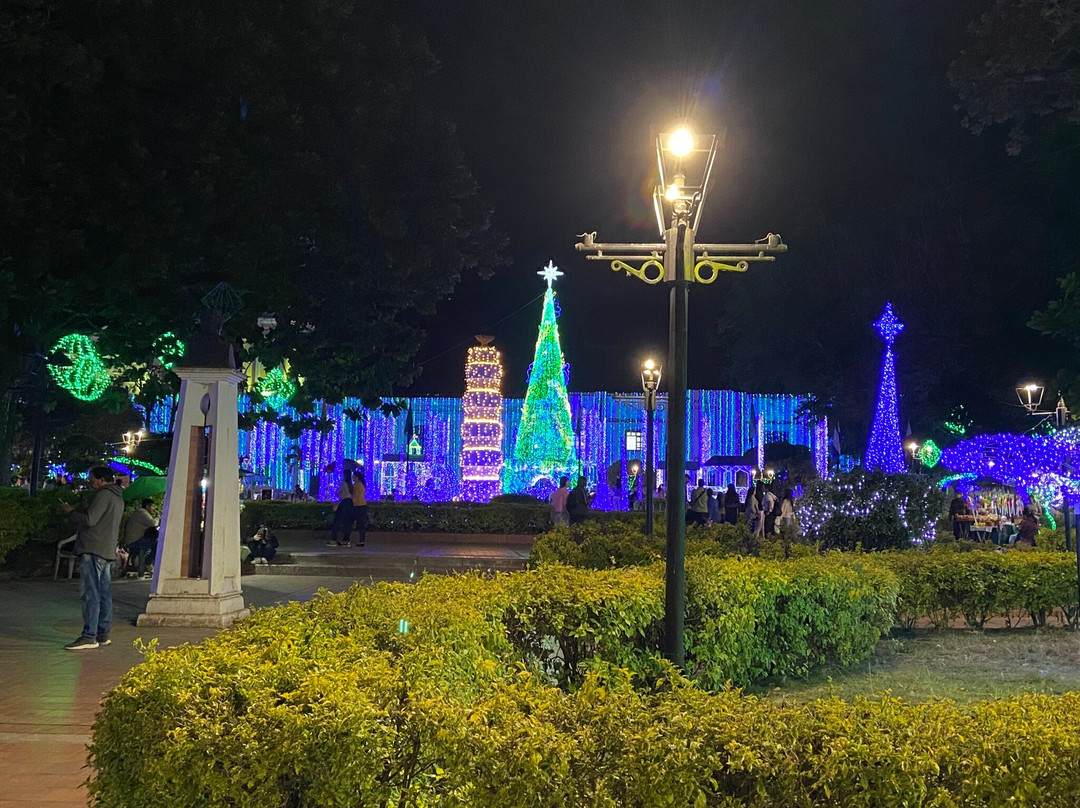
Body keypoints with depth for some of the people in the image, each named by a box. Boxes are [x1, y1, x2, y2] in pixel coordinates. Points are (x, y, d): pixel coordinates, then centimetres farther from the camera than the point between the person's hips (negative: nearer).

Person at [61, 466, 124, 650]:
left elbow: (89, 520, -17)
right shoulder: (117, 497, 21)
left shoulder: (103, 495, -11)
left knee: (90, 594, -10)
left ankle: (89, 636, -11)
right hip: (108, 552, 10)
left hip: (93, 551, -10)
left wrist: (70, 511, -3)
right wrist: (77, 510, 17)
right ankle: (102, 634, 14)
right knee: (104, 594, 10)